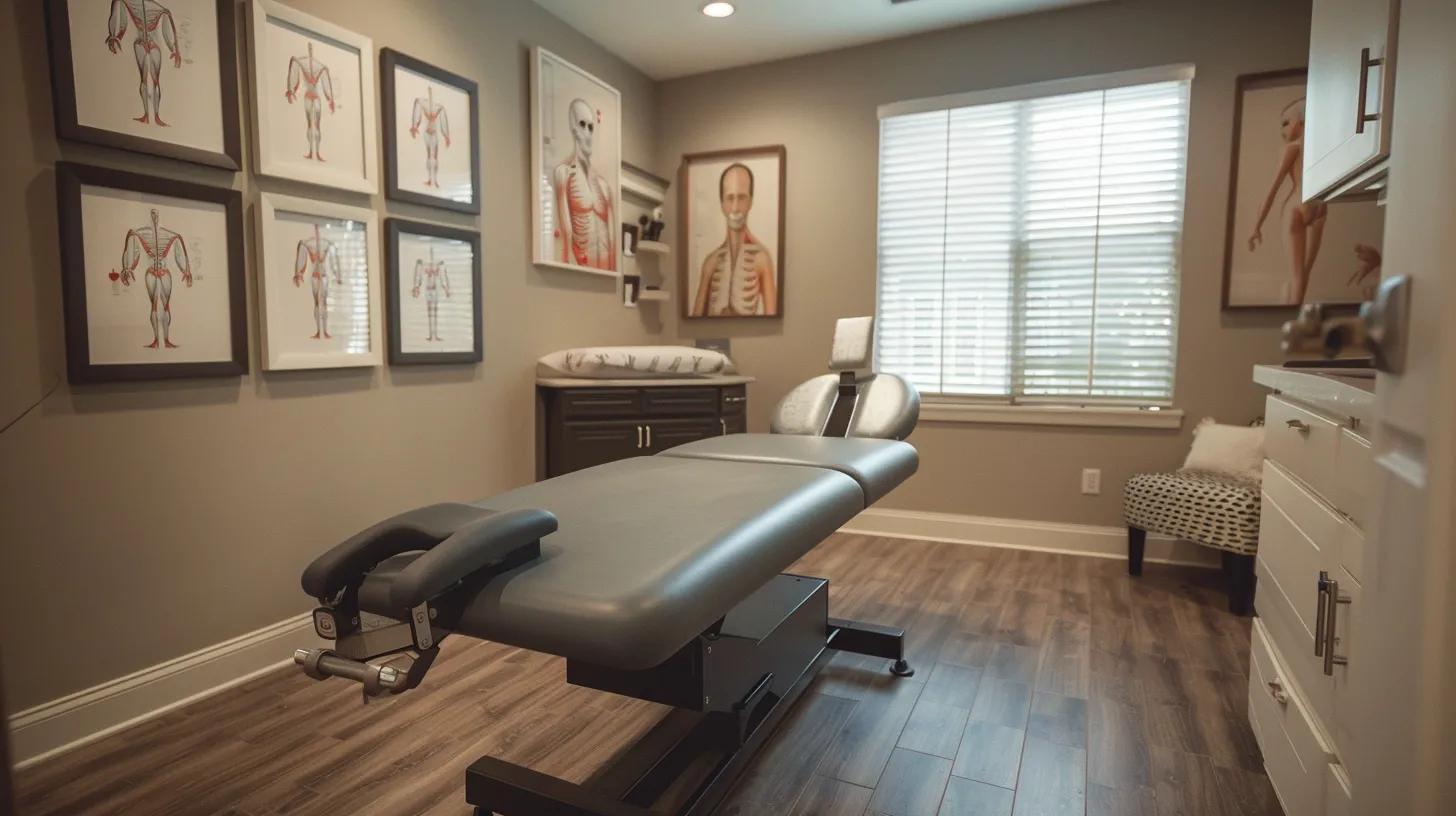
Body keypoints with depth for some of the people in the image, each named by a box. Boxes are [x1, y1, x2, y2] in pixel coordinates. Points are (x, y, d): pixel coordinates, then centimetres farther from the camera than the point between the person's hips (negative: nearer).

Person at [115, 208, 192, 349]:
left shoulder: (172, 236, 5)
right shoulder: (138, 234, 2)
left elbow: (181, 256, 10)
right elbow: (131, 253, 2)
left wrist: (187, 271, 10)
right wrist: (127, 269, -5)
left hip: (166, 274, 1)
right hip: (151, 275, -1)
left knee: (166, 305, -1)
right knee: (154, 305, -3)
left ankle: (166, 339, 0)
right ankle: (156, 340, -3)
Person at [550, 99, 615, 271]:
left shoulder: (604, 184, 16)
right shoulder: (562, 173, 1)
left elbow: (612, 239, 12)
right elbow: (565, 231, -7)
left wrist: (613, 270, 4)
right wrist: (569, 268, -14)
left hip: (605, 265, 5)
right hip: (578, 264, -5)